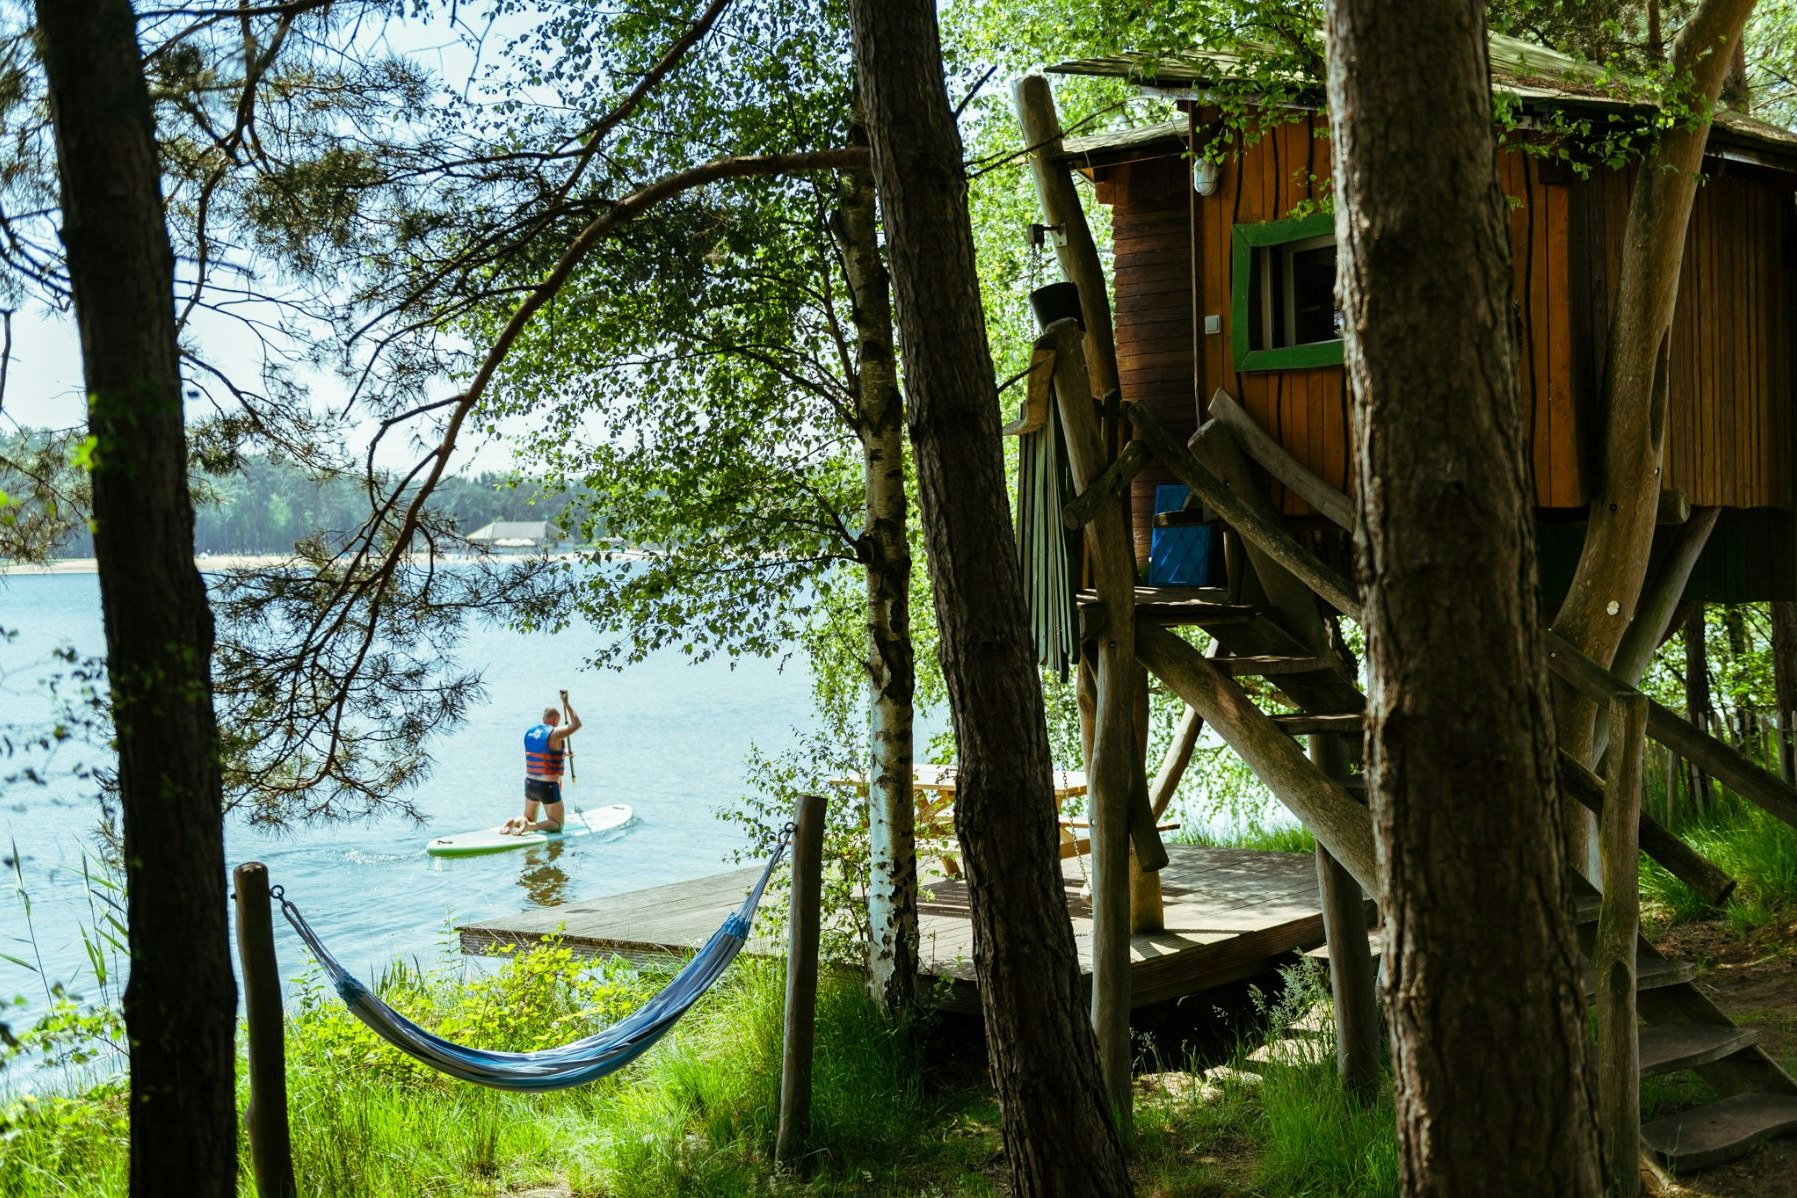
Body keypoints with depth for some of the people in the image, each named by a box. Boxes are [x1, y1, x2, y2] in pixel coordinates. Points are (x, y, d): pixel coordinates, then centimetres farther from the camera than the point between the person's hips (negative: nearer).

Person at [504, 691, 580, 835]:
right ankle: (530, 826, -21)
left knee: (530, 819, 26)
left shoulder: (529, 732, 8)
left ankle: (515, 821, -7)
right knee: (557, 825, 5)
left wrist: (561, 752, 35)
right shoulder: (554, 733, -15)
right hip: (548, 787, -7)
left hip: (529, 783, 7)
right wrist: (566, 704, -5)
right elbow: (576, 724, -10)